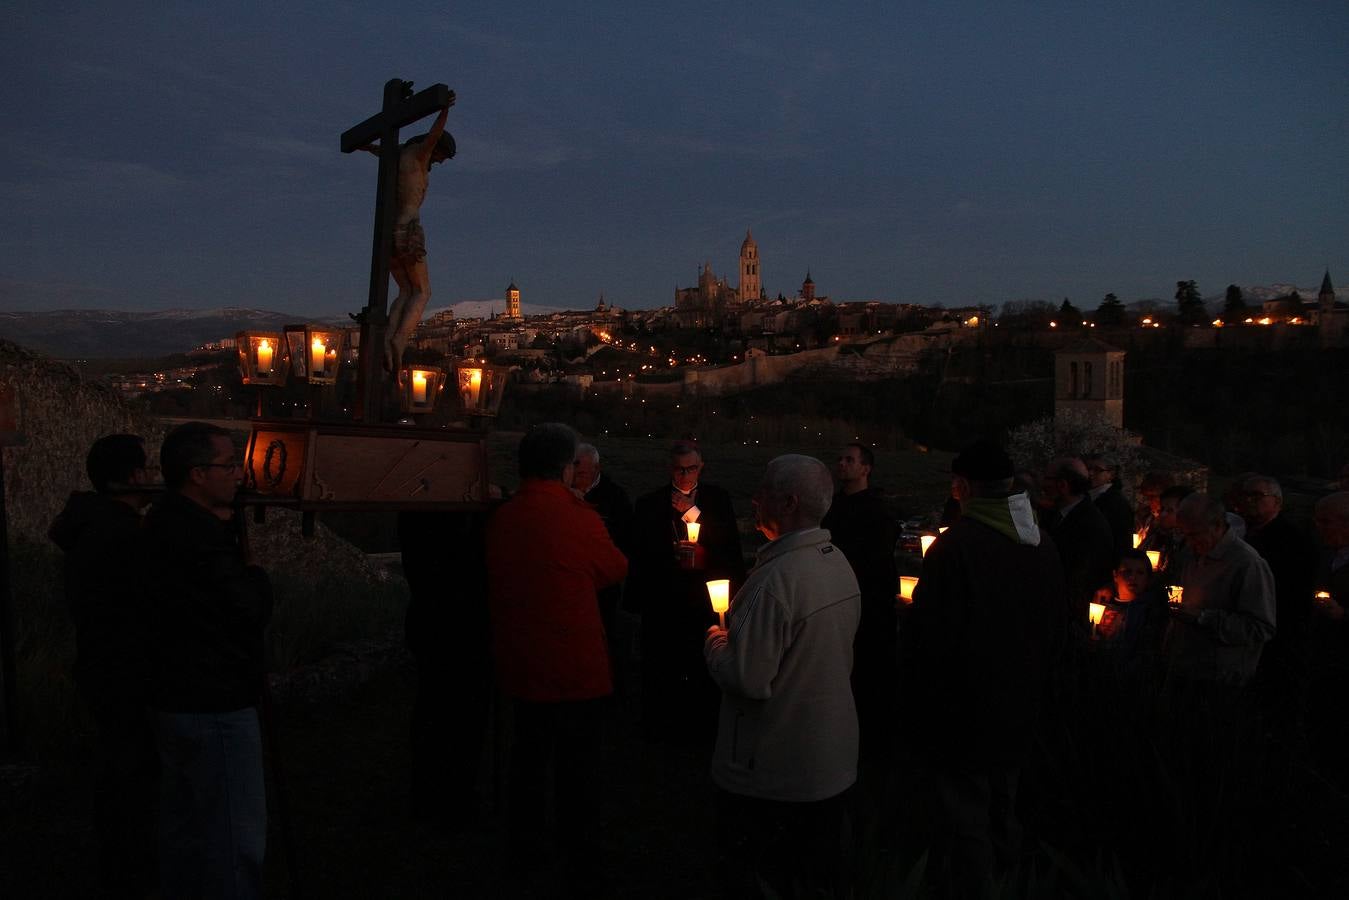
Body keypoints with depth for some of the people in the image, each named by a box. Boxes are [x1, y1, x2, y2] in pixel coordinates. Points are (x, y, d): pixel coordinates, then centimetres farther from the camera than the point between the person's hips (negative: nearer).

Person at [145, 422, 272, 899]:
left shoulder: (165, 520, 9)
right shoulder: (198, 533, -24)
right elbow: (254, 608, -20)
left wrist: (228, 531, 0)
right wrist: (252, 569, -5)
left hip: (178, 698, 11)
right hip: (215, 704, -11)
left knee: (185, 825, 22)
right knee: (238, 837, -2)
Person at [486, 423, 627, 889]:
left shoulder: (500, 519, -3)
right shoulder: (579, 519, -19)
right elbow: (616, 570, -2)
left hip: (518, 664, 5)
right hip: (573, 667, -5)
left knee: (528, 755, 20)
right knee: (577, 767, 8)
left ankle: (525, 848, 33)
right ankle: (579, 859, 20)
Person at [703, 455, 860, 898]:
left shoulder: (777, 579, -27)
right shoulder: (839, 563, 2)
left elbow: (748, 680, -27)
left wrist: (714, 645, -7)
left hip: (771, 773, -8)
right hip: (832, 761, 8)